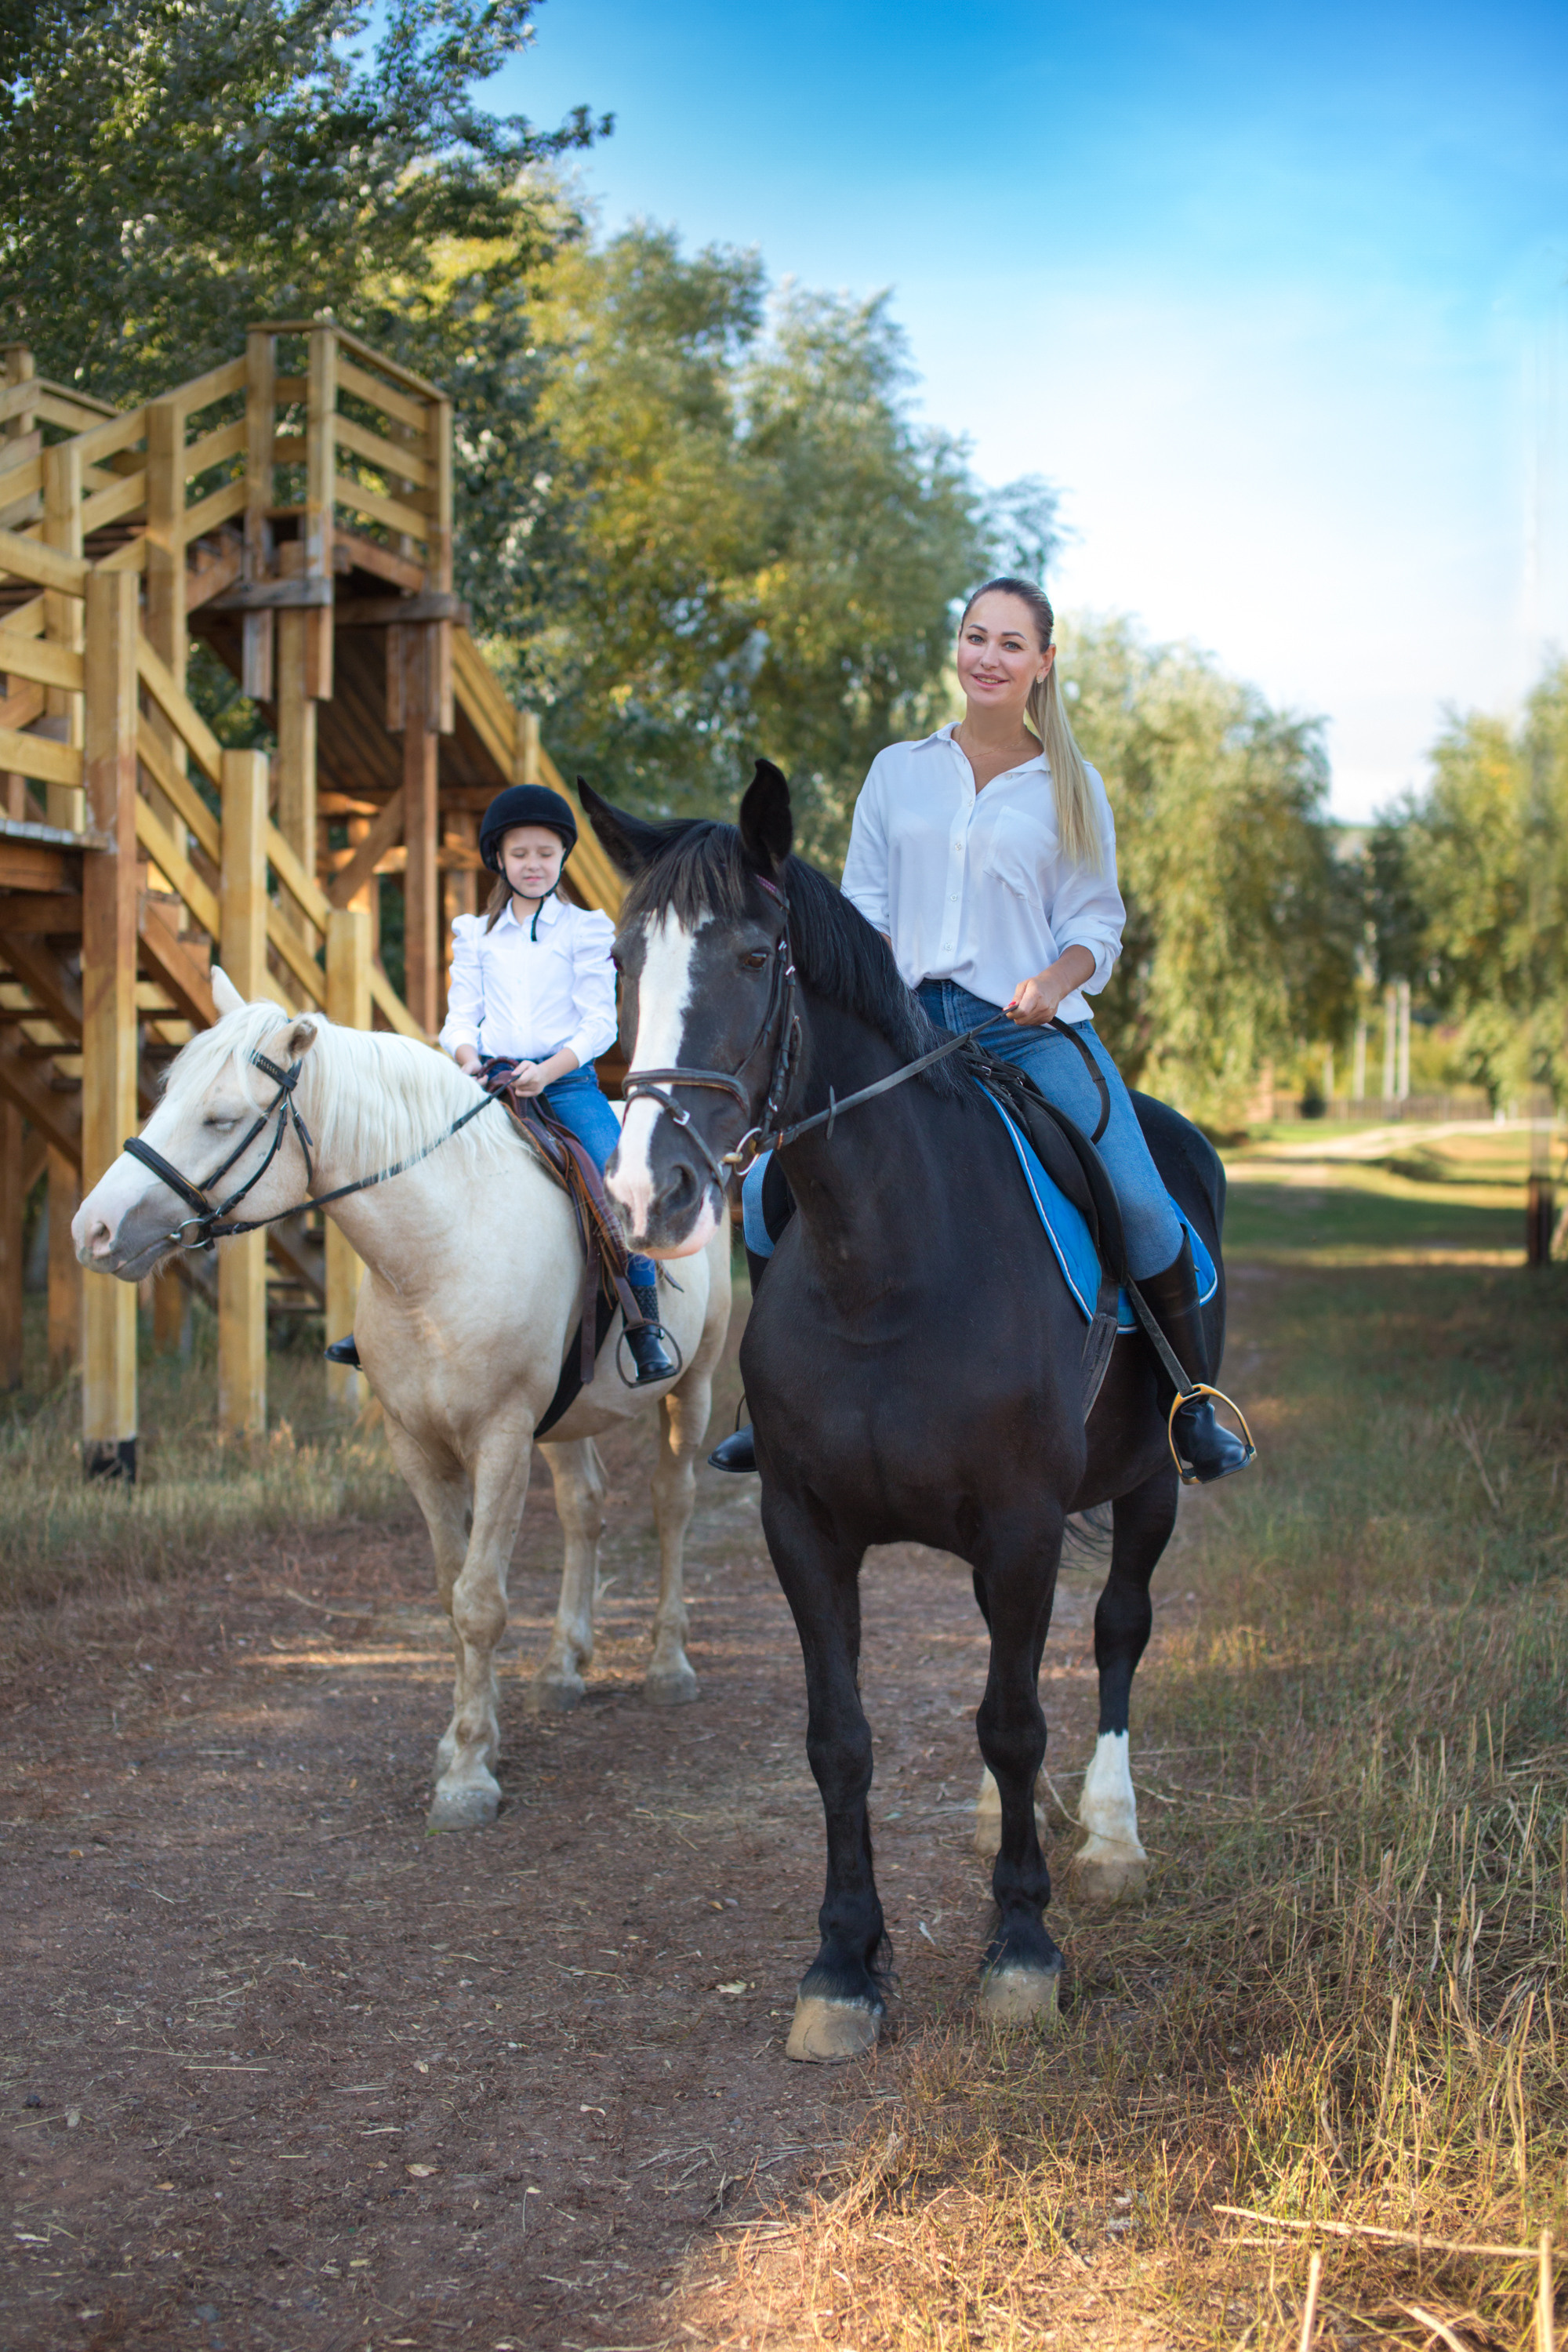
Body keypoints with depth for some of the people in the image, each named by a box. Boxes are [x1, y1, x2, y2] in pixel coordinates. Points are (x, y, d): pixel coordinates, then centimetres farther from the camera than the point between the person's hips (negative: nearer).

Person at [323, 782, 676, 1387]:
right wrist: (468, 1056, -11)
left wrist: (549, 1069, -17)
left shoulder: (585, 930, 7)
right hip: (491, 1081, 3)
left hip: (566, 1079, -3)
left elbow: (599, 1023, -1)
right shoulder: (476, 935, 16)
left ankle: (645, 1332, -21)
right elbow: (461, 1014, 12)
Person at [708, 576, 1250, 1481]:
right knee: (773, 1186, -9)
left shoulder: (1072, 786, 9)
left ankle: (1196, 1405, 0)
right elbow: (863, 907, 13)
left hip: (1032, 1030, -2)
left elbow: (1096, 923, 6)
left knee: (1138, 1204, -20)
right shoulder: (899, 771, 13)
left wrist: (1053, 983, -15)